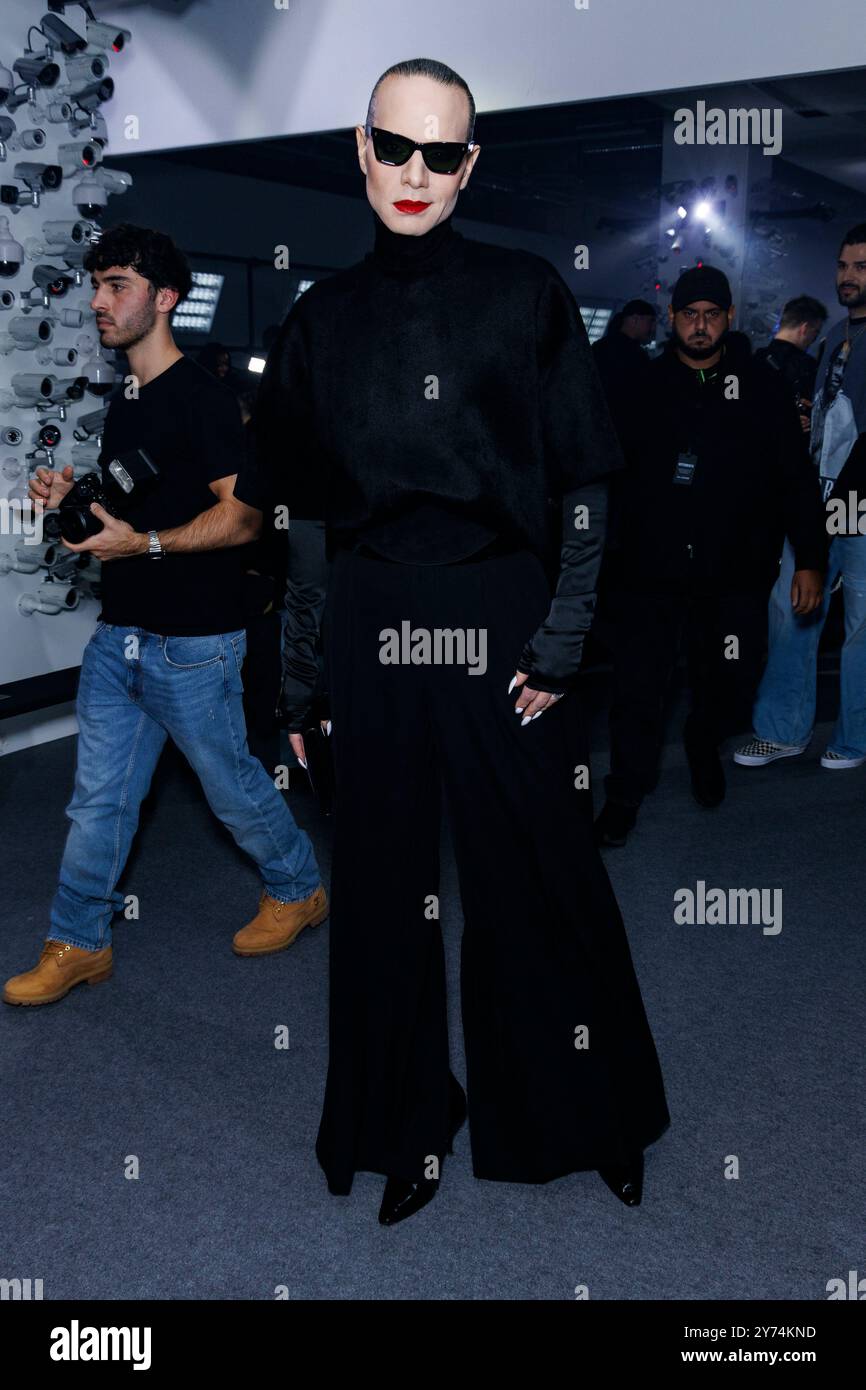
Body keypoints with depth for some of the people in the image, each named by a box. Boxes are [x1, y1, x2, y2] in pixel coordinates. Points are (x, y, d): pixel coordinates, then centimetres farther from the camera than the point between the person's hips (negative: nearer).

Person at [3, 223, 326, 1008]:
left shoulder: (203, 399, -13)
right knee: (99, 797, 10)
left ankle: (299, 890, 32)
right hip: (118, 636, 8)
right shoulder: (125, 404, 13)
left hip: (191, 645, -8)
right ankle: (79, 945, 21)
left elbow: (243, 516, -20)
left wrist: (144, 544, -26)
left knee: (232, 785, 9)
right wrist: (73, 497, 5)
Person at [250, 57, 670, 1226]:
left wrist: (562, 638, -10)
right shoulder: (326, 317, 10)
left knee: (542, 873, 4)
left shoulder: (527, 296, 2)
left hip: (501, 616, -2)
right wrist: (300, 672, 8)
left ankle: (587, 1116, 26)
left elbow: (584, 485, -1)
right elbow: (308, 512, 11)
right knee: (389, 878, 9)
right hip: (371, 627, 3)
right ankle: (412, 1122, 27)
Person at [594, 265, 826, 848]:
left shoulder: (760, 386, 3)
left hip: (736, 578, 0)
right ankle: (626, 794, 18)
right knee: (638, 687, 0)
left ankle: (705, 744, 41)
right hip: (653, 571, 0)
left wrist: (809, 559, 0)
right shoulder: (643, 384, 4)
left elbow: (797, 477, 3)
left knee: (731, 686, 8)